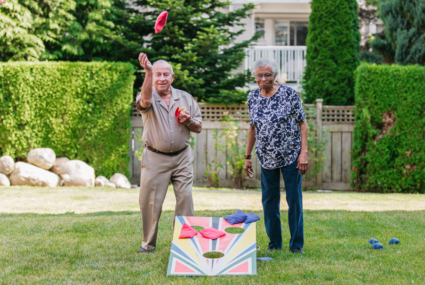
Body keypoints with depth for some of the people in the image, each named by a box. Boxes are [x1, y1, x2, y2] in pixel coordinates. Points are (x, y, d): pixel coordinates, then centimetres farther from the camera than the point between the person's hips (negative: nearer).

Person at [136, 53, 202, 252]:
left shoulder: (185, 98, 9)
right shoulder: (147, 96, -1)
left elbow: (198, 128, 13)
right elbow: (145, 101, -29)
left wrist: (188, 121, -10)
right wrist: (148, 72, -40)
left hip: (182, 158, 2)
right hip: (155, 159, -2)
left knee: (185, 199, -1)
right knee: (150, 202, 0)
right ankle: (148, 243, 13)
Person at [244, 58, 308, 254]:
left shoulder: (289, 94, -8)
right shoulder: (252, 98, 4)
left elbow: (302, 123, -6)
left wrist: (303, 153, -13)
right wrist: (247, 157, 12)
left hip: (291, 156, -4)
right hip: (266, 157, 4)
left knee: (294, 199, 0)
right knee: (269, 201, 8)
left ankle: (296, 244, 9)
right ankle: (274, 243, 19)